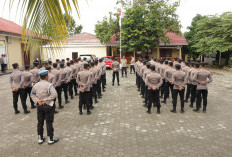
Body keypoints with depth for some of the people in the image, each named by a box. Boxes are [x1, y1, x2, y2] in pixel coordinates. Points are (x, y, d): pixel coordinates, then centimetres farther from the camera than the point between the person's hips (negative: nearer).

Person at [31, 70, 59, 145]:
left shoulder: (36, 85, 2)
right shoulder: (49, 85, -16)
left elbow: (32, 94, 9)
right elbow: (54, 94, -26)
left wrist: (37, 101, -3)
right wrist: (45, 100, -19)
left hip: (39, 106, 5)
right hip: (48, 105, -5)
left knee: (40, 122, 15)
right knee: (49, 122, 5)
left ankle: (40, 138, 27)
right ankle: (50, 139, 16)